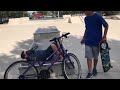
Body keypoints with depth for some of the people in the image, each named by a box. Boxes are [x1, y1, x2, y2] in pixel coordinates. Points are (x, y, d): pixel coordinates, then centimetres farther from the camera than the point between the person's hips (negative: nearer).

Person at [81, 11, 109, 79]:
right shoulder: (86, 18, 4)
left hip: (96, 41, -3)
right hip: (88, 41, 3)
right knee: (89, 57, -2)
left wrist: (104, 36, -9)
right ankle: (90, 73, 5)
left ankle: (94, 69, 36)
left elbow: (106, 25, -5)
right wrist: (84, 38, 15)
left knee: (95, 57, 13)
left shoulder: (98, 16, -13)